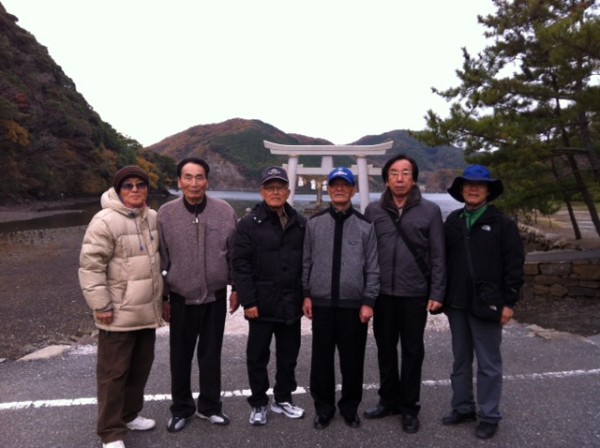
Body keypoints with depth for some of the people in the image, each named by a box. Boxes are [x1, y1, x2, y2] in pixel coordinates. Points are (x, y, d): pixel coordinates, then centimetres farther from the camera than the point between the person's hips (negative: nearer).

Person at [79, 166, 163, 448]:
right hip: (118, 313, -7)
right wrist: (101, 305, -17)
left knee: (140, 368, 19)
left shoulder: (152, 218, 7)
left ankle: (129, 415, 38)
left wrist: (159, 295, 20)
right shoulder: (105, 221, -16)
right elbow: (90, 266, -17)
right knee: (113, 373, 5)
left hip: (147, 310, 7)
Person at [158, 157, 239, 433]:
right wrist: (163, 297, 1)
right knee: (180, 356, 12)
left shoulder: (225, 211, -6)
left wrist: (236, 288, 2)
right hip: (181, 298, 0)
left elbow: (234, 254, 2)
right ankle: (181, 408, 32)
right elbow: (161, 259, -1)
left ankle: (209, 406, 31)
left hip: (215, 296, 0)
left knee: (211, 354, 13)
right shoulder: (166, 213, -6)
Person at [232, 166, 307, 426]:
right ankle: (258, 404, 26)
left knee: (288, 355, 15)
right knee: (258, 356, 9)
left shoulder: (300, 224, 7)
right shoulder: (250, 223, -5)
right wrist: (248, 301, -14)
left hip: (292, 304, 4)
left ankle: (283, 399, 33)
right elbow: (240, 265, -9)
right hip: (262, 304, -3)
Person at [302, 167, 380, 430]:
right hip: (322, 303, 1)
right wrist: (306, 294, 3)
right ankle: (323, 407, 28)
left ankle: (350, 408, 30)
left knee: (352, 360, 10)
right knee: (321, 359, 9)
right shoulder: (314, 223, 4)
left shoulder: (365, 225, 1)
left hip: (354, 304, -1)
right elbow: (307, 262, 7)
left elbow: (372, 267, 0)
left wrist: (369, 301, -5)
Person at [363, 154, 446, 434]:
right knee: (385, 349, 13)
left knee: (412, 351, 10)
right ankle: (388, 399, 31)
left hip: (415, 293, -2)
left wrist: (437, 293, -6)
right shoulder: (373, 210, 3)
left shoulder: (430, 211, -2)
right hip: (382, 293, 2)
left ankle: (409, 406, 25)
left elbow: (437, 256, -2)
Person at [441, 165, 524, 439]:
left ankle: (489, 416, 18)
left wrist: (509, 302, -10)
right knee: (460, 360, 14)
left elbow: (514, 264, -6)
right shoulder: (452, 221, 8)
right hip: (457, 304, 4)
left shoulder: (502, 223, -3)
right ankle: (462, 408, 28)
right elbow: (442, 260, 10)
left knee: (489, 363, 5)